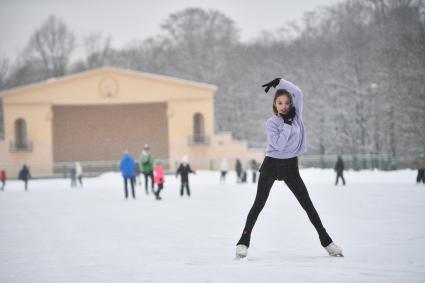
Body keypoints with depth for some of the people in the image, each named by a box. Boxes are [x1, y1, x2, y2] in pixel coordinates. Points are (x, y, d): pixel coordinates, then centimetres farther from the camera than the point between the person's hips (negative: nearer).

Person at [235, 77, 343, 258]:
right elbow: (279, 145, -21)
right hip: (271, 165, -3)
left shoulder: (296, 115, 2)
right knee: (259, 204, -4)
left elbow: (298, 92, -8)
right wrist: (287, 124, -20)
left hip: (290, 166, 3)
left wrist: (280, 82, -12)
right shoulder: (271, 123, -7)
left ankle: (326, 242, 8)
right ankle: (243, 242, -3)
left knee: (307, 204, 4)